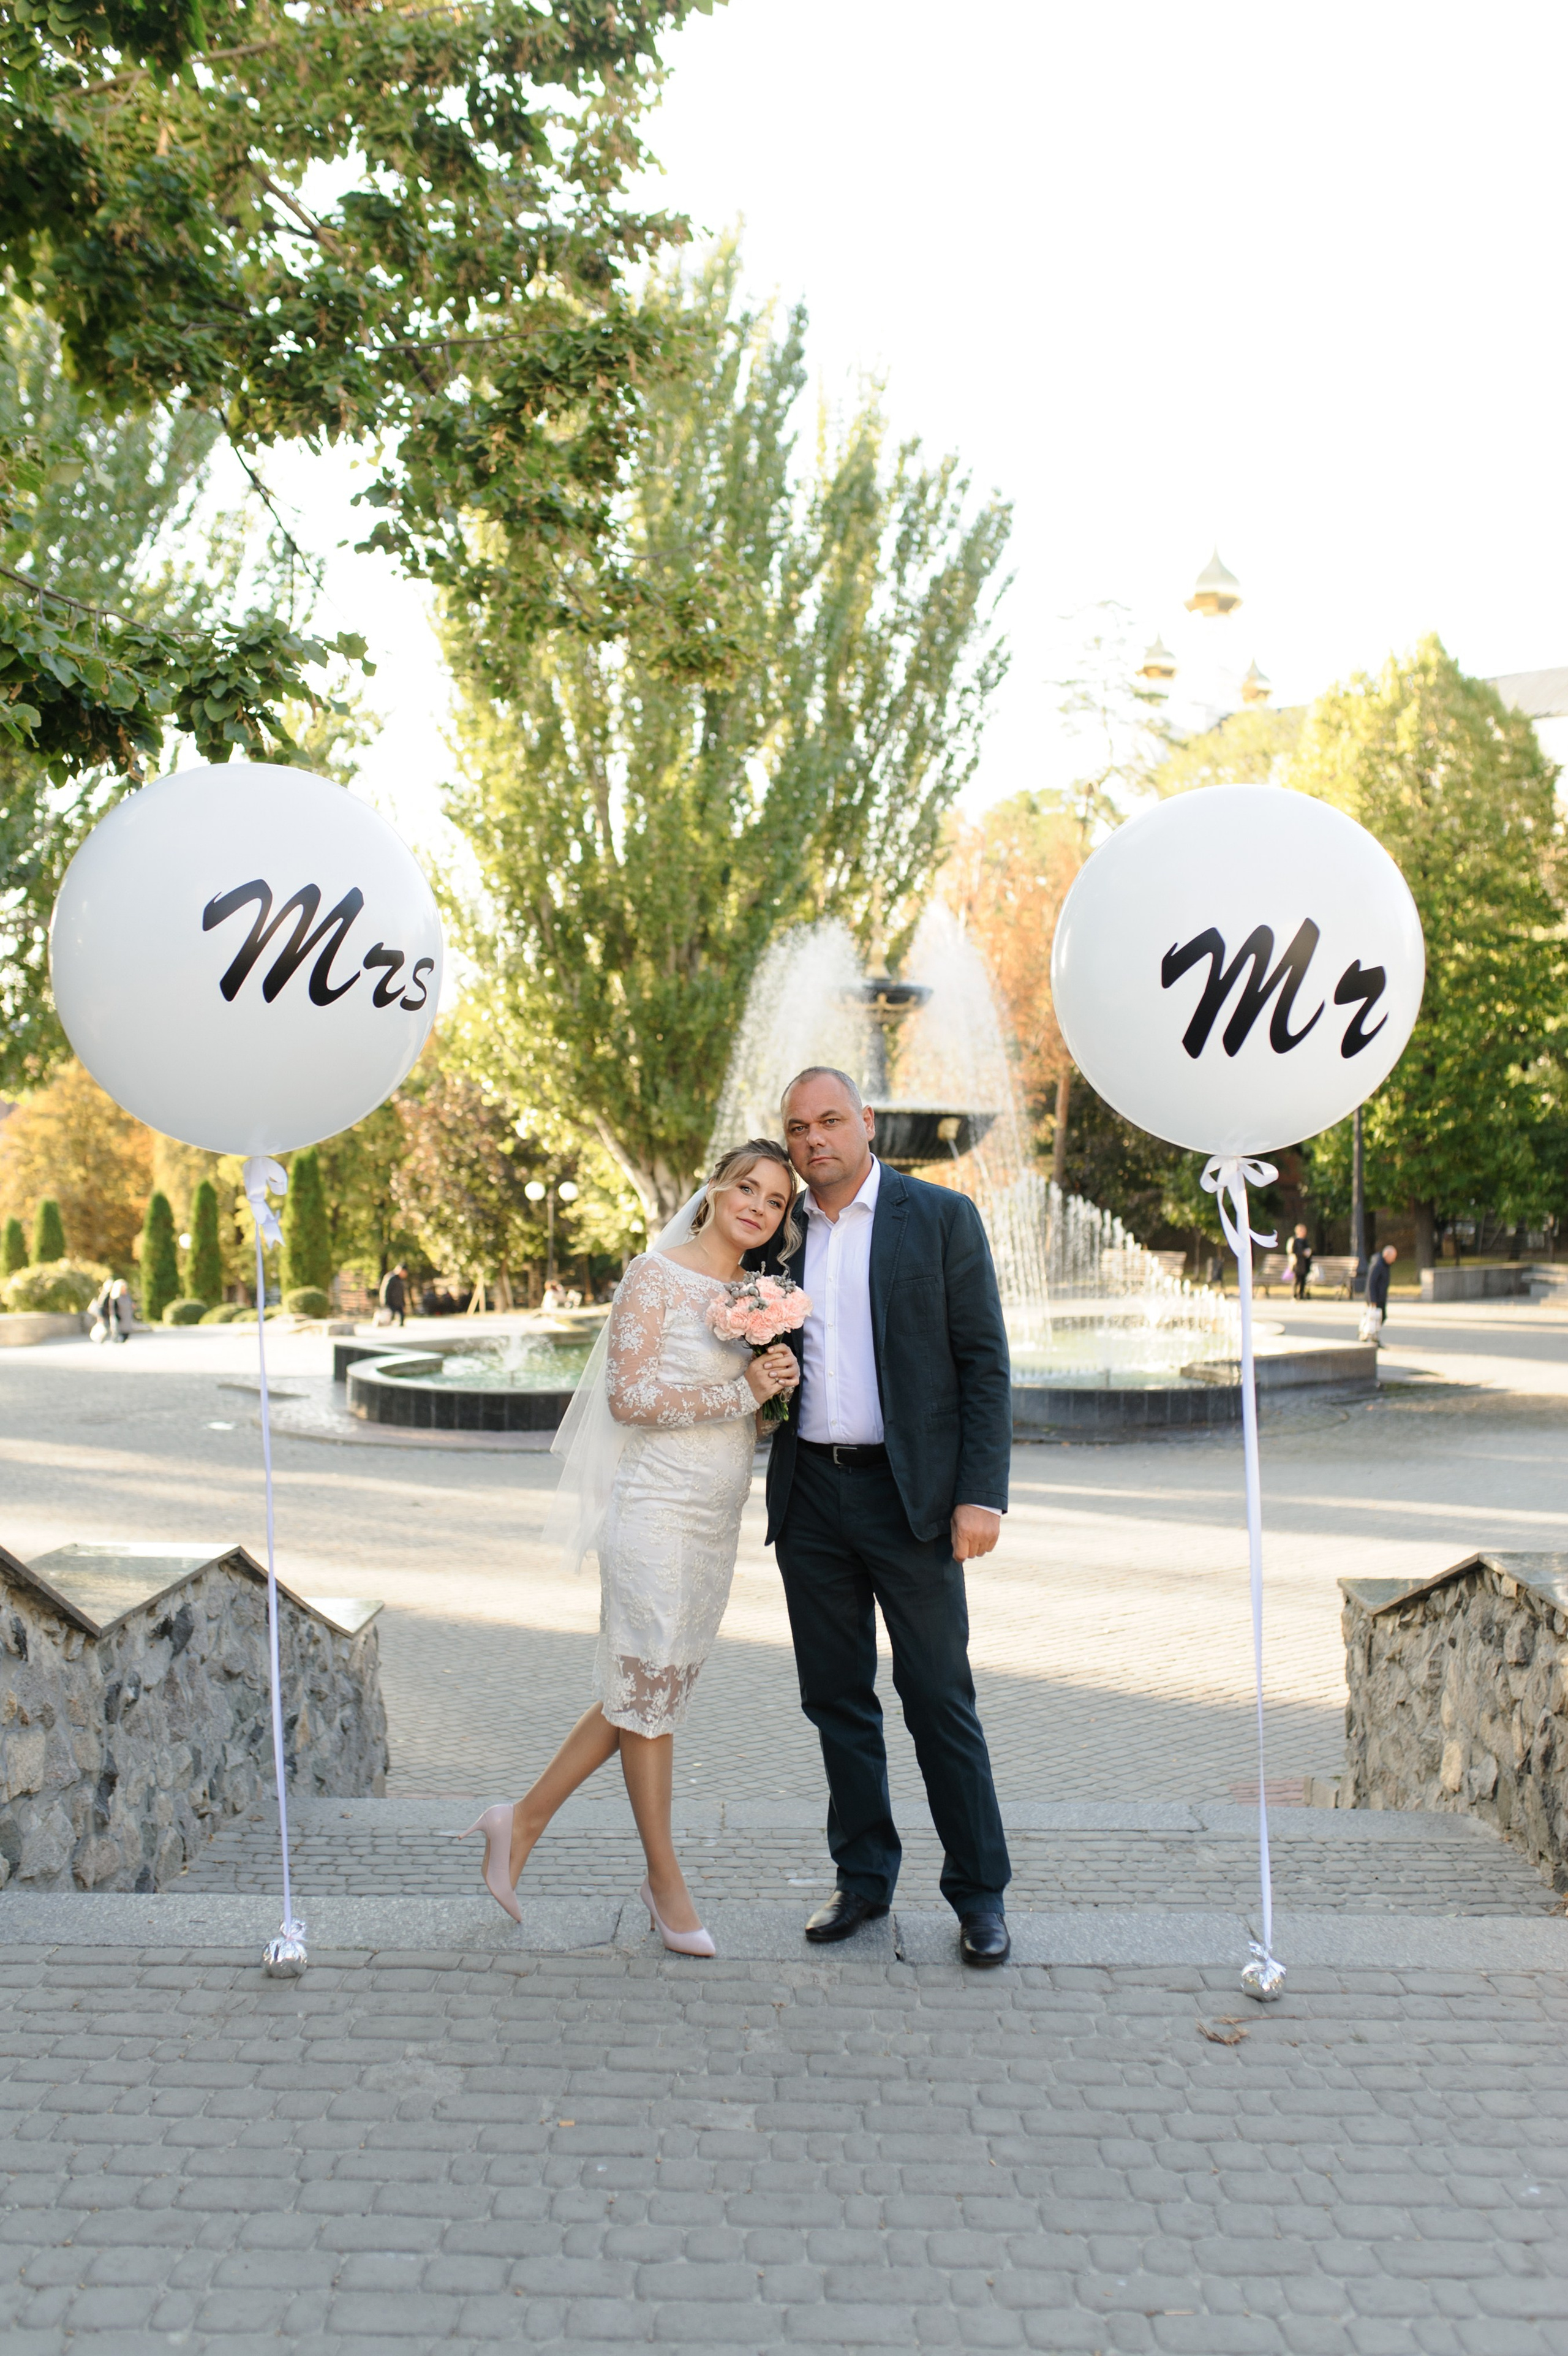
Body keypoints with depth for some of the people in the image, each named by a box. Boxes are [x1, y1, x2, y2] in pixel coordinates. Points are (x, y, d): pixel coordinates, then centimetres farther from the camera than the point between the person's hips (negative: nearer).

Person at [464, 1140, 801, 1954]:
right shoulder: (656, 1276, -9)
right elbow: (628, 1397, -15)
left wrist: (779, 1383, -2)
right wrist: (741, 1392, -18)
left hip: (718, 1519, 8)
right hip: (657, 1511, -8)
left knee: (647, 1695, 12)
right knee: (649, 1693, 3)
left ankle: (522, 1823, 26)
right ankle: (666, 1880, 18)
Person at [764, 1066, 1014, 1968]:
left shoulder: (943, 1217, -3)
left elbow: (986, 1362, -5)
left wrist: (983, 1494, -13)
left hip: (910, 1492, -4)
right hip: (809, 1494, 4)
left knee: (939, 1698, 1)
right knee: (836, 1695, 11)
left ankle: (980, 1892, 13)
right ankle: (864, 1877, 25)